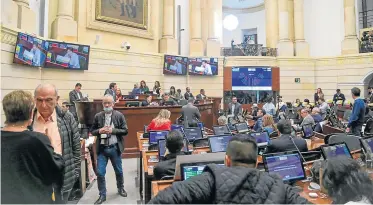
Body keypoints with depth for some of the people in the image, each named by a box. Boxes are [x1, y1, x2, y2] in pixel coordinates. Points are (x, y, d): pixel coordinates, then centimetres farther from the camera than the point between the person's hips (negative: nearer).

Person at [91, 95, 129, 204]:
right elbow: (92, 131, 7)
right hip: (102, 148, 1)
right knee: (100, 173, 1)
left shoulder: (119, 115, -5)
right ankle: (102, 195, 20)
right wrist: (99, 131, -15)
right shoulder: (98, 116, 0)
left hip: (115, 148, -1)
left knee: (119, 171, 15)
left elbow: (125, 131, -5)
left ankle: (120, 188, 40)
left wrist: (112, 130, -19)